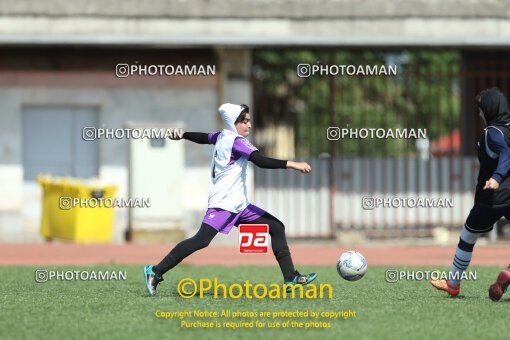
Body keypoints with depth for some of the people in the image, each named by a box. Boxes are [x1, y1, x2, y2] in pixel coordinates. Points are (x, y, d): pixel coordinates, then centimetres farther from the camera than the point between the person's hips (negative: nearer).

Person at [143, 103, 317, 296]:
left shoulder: (222, 137, 15)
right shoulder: (236, 141, -11)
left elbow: (203, 137, 35)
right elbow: (261, 161, -24)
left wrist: (182, 135, 55)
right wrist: (292, 164, -27)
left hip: (239, 205, 11)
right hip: (224, 202, -11)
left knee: (276, 228, 8)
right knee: (202, 240, -24)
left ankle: (291, 278, 6)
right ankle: (156, 272, -19)